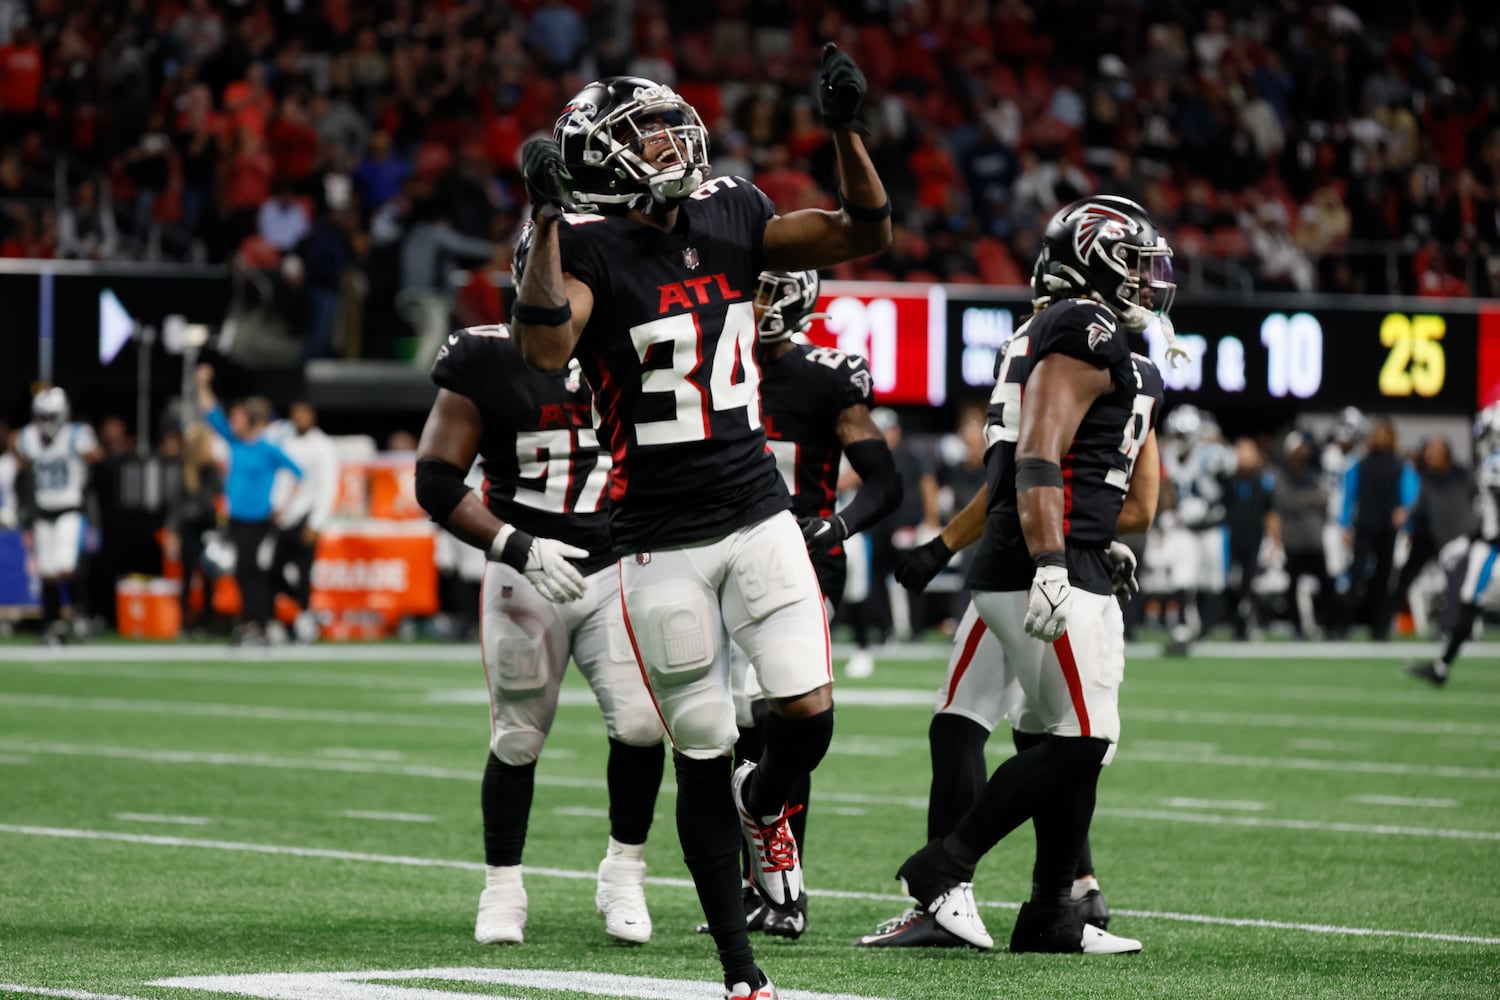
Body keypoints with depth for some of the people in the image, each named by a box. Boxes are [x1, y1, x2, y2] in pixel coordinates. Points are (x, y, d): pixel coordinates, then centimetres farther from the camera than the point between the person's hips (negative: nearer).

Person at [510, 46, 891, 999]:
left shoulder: (731, 216, 5)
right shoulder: (587, 247, -10)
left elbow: (865, 235, 8)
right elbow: (546, 348, -29)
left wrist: (847, 130, -5)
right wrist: (547, 216, -31)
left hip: (759, 517, 4)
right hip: (661, 544, -4)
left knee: (809, 716, -9)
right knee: (704, 757, 2)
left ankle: (763, 807, 29)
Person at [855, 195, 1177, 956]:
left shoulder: (1057, 336, 22)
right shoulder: (1087, 332, -10)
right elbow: (1040, 458, -20)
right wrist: (1051, 565, -27)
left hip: (1068, 575, 11)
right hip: (1051, 568, -11)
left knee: (1077, 744, 11)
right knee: (1078, 742, -12)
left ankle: (1049, 914, 13)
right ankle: (943, 867, -10)